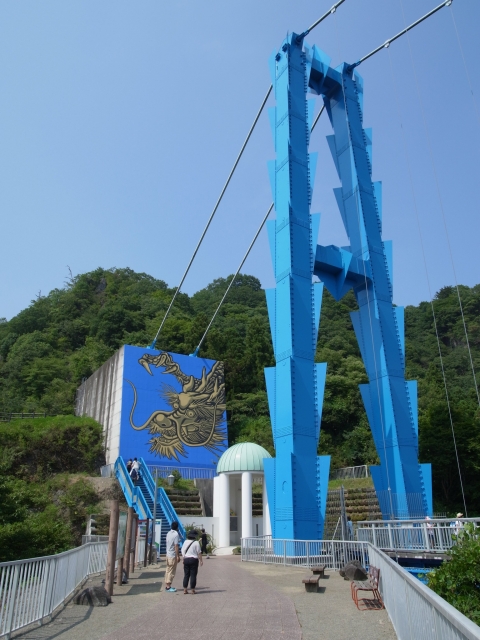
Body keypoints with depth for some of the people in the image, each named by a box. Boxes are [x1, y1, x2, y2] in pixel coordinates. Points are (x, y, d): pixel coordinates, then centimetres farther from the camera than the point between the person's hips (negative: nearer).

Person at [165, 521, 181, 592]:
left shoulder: (168, 533, 8)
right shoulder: (176, 534, -17)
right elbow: (176, 546, -19)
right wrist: (178, 556, -15)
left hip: (168, 554, 8)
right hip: (173, 555, -8)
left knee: (168, 570, 15)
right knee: (172, 571, -1)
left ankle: (167, 585, 21)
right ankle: (168, 586, 2)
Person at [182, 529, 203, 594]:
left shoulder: (185, 542, 4)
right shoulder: (196, 543, -10)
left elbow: (182, 551, 10)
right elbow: (199, 553, -8)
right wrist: (201, 561, 0)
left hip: (186, 559, 4)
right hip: (194, 560, -4)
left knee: (186, 575, 11)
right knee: (193, 575, 3)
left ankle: (185, 589, 11)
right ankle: (192, 590, 5)